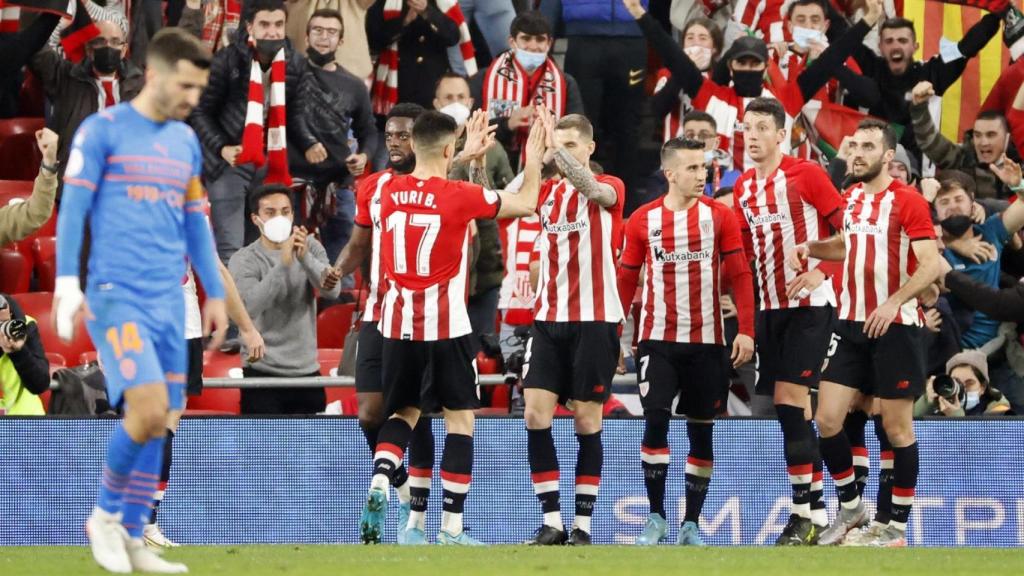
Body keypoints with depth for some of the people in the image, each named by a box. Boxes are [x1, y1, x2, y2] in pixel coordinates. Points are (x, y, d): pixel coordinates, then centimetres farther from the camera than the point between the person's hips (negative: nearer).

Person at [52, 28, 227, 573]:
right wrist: (67, 285, -13)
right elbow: (73, 209, -5)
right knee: (148, 409, -18)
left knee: (156, 423, 4)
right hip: (117, 296, -6)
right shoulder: (102, 130, -3)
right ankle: (106, 514, 2)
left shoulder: (186, 142, 15)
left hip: (169, 302, 6)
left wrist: (215, 294, 18)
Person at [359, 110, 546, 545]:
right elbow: (526, 204, 2)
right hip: (446, 327, -4)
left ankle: (380, 481, -10)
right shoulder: (459, 196, -12)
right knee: (460, 419, 6)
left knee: (403, 413, 18)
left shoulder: (389, 191, 1)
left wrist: (466, 155, 34)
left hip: (397, 324, 4)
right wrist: (534, 162, 16)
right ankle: (451, 528, 4)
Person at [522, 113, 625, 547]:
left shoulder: (610, 187, -2)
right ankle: (551, 522, -2)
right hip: (549, 319, 4)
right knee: (536, 413, -7)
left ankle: (583, 525, 5)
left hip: (595, 319, -4)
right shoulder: (547, 191, 13)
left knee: (587, 420, -1)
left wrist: (558, 149, -39)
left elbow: (593, 189, -24)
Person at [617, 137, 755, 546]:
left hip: (706, 340, 0)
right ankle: (656, 517, -2)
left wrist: (746, 331, -9)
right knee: (655, 418, -12)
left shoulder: (719, 216, 0)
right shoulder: (643, 220, 2)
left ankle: (692, 523, 11)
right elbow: (626, 280, 8)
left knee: (701, 429, 4)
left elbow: (739, 275, -1)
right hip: (657, 339, 0)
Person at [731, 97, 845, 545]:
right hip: (768, 306, 7)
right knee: (790, 405, 5)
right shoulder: (743, 187, 11)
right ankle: (815, 508, 12)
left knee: (789, 396, -13)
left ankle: (805, 512, -8)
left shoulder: (805, 174, -9)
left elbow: (846, 226, -10)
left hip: (808, 304, -7)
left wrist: (820, 272, -20)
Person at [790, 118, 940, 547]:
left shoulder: (908, 201, -11)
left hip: (895, 326, -6)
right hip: (851, 323, 6)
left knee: (897, 426, -1)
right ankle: (850, 507, 19)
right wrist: (810, 248, 9)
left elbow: (931, 264, -17)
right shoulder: (851, 198, 10)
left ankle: (899, 527, 7)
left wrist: (894, 302, -30)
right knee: (827, 419, 0)